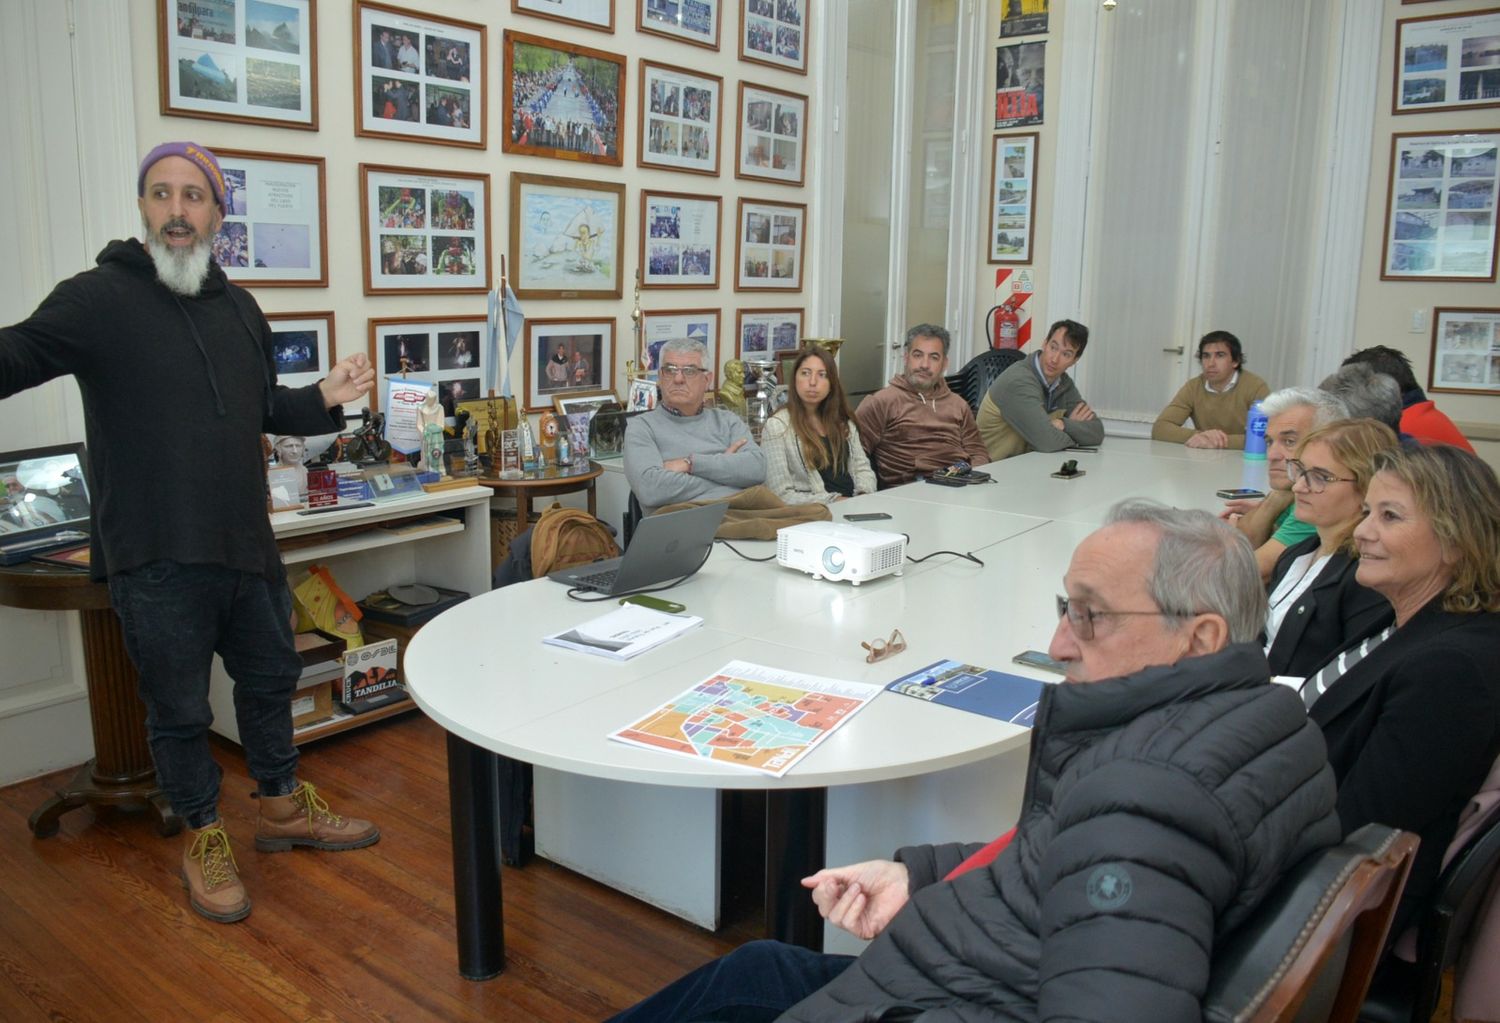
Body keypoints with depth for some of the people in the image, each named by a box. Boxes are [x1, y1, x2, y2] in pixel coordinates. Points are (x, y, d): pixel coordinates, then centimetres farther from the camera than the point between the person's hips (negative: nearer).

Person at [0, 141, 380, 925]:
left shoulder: (238, 308, 11)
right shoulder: (100, 296, -8)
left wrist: (323, 399, 3)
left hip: (245, 543, 6)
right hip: (155, 558, -6)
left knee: (270, 680, 19)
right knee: (179, 710, 8)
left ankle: (284, 809, 39)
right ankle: (204, 839, 29)